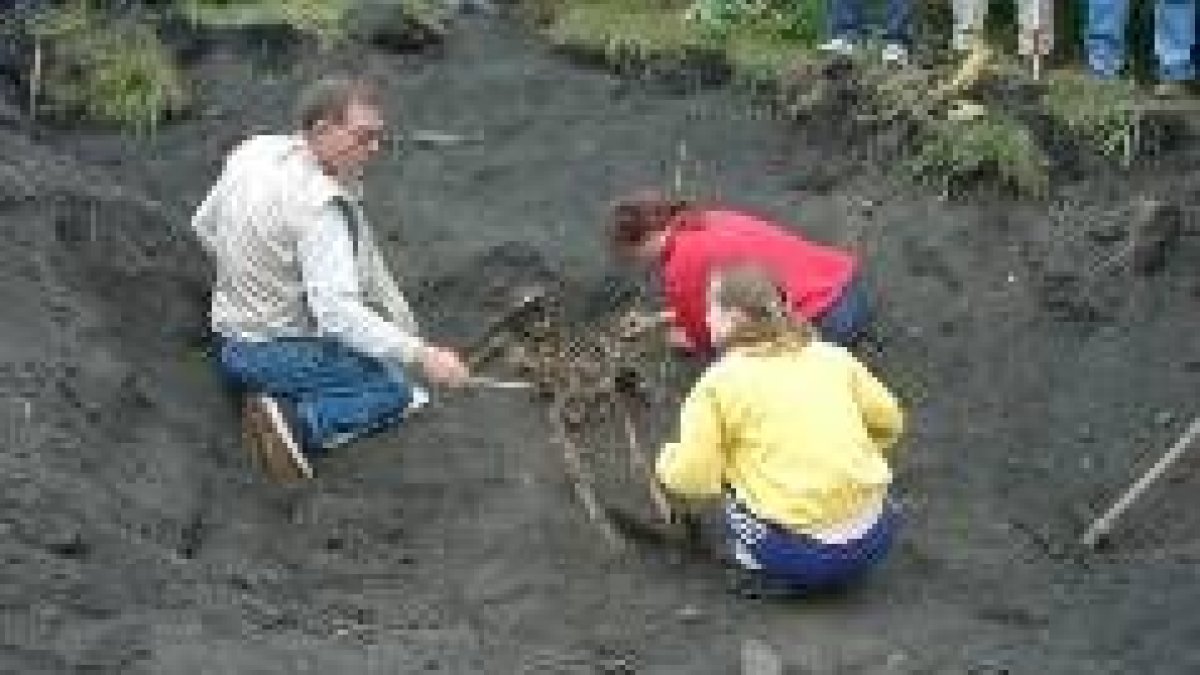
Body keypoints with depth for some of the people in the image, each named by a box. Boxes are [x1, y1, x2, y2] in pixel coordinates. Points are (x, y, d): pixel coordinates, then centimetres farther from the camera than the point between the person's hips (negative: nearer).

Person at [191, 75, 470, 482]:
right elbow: (337, 309, -33)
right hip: (279, 352, -9)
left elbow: (204, 226, 16)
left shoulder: (253, 152, 0)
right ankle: (301, 424, -19)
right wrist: (420, 355, -35)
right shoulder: (318, 204, -27)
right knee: (396, 390, 0)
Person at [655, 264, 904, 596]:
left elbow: (693, 481, -6)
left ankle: (763, 570, 7)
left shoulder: (719, 382, -4)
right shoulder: (833, 357, 7)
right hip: (874, 536, 4)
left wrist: (666, 463, 16)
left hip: (800, 553, -4)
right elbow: (889, 422, 13)